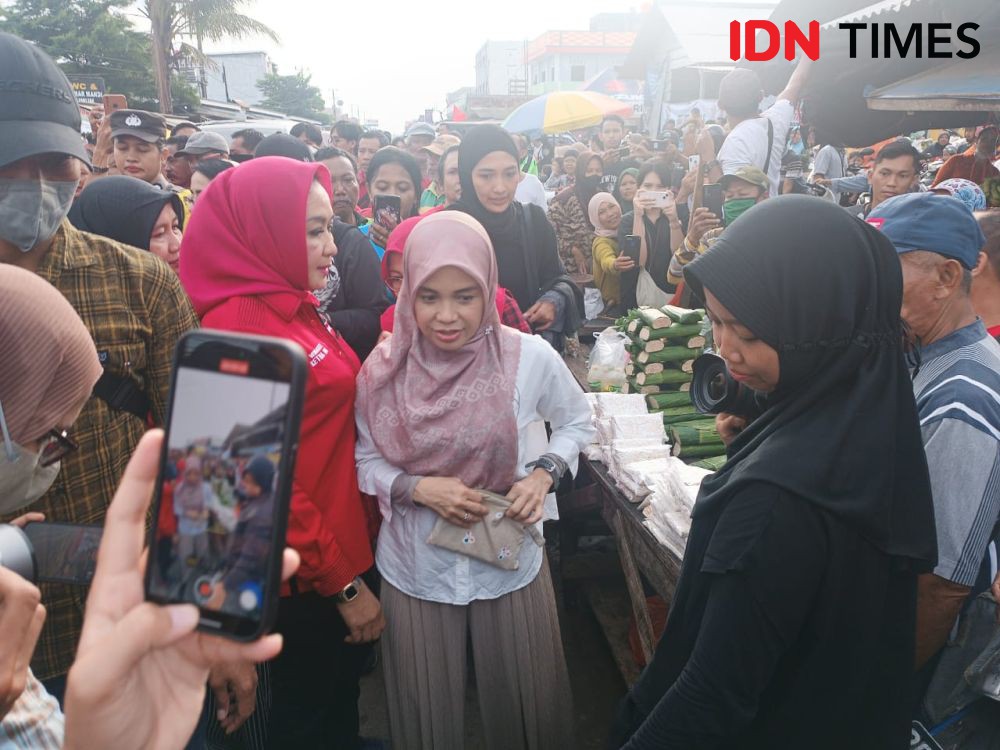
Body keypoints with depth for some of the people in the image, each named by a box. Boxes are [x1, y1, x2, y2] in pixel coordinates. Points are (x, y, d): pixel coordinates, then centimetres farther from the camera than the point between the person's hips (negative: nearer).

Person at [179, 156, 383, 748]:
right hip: (306, 574, -8)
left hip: (344, 547, 8)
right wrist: (344, 583, -17)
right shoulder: (241, 325, -21)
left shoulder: (295, 309, 6)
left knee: (341, 698, 26)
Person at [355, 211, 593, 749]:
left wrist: (545, 473, -14)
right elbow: (364, 460, -1)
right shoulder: (384, 370, -11)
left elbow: (576, 422, 3)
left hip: (511, 562, 0)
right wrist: (417, 487, -19)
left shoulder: (530, 357, -15)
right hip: (415, 568, 1)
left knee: (522, 705, 21)